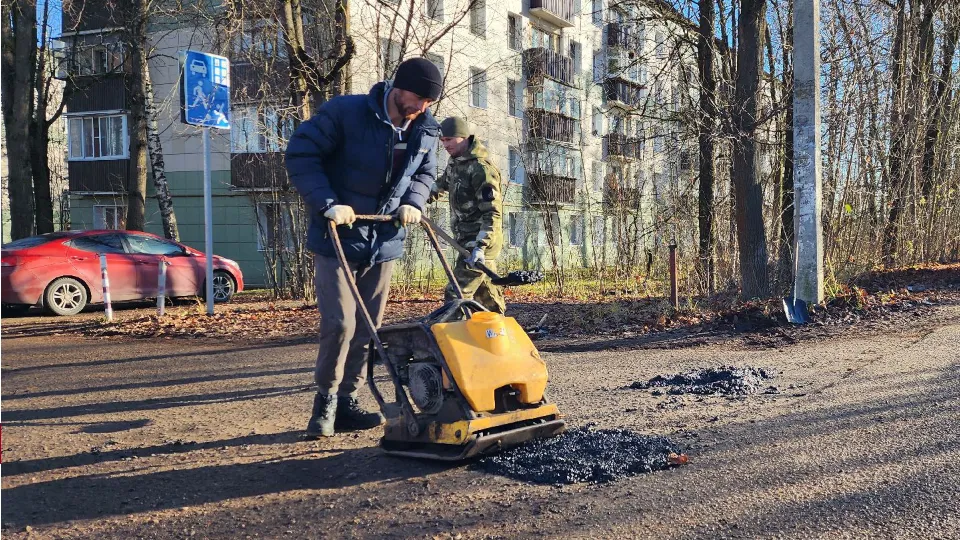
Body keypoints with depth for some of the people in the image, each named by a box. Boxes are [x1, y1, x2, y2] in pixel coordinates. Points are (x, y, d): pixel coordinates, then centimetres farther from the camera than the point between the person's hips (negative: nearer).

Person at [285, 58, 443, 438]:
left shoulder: (426, 131, 1)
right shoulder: (345, 113, -16)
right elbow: (300, 153, -14)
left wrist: (413, 203, -4)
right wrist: (327, 204, -23)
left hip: (385, 242, 6)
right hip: (339, 238, -5)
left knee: (367, 328, 8)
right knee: (340, 323, -11)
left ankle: (347, 401, 21)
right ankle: (325, 399, 11)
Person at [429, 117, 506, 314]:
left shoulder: (481, 168, -18)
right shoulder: (455, 162, 10)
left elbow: (492, 212, -25)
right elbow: (444, 181, 34)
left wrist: (480, 246, -33)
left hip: (480, 241, -9)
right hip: (469, 239, 10)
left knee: (457, 294, -15)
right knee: (487, 291, 15)